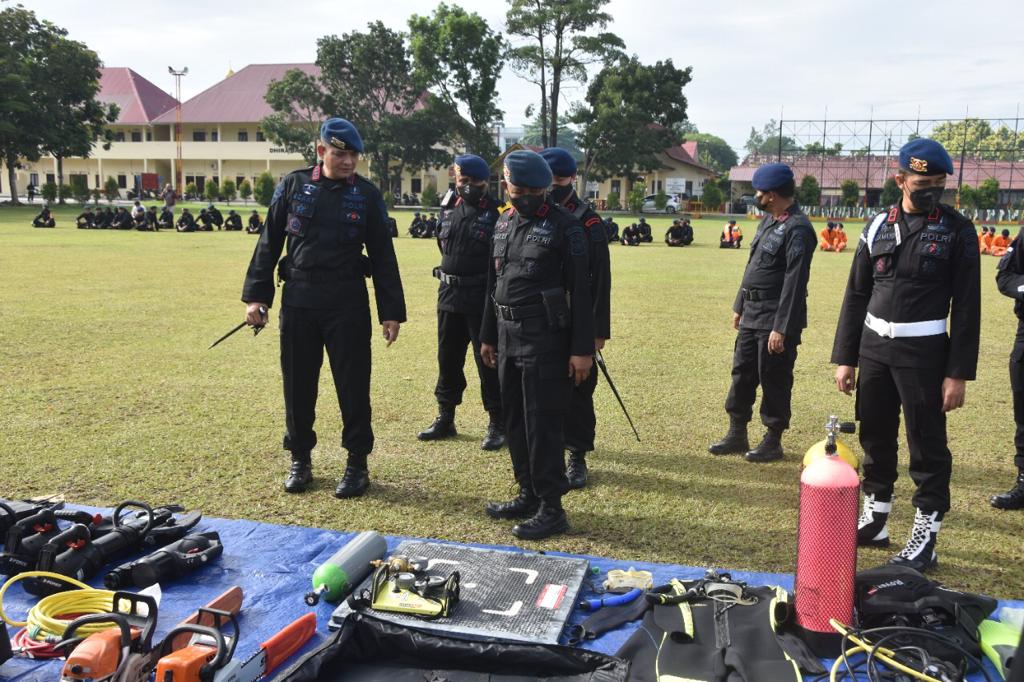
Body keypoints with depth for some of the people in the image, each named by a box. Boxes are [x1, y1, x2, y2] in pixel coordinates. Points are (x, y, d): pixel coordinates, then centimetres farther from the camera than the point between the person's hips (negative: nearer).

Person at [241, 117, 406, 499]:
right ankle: (300, 460, 25)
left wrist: (391, 311, -1)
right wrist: (256, 295, 1)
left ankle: (357, 463, 16)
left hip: (348, 303, -1)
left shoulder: (367, 194, 1)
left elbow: (382, 256, 3)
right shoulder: (293, 186, 3)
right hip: (298, 300, 2)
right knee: (298, 383, 9)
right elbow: (269, 243, 7)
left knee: (353, 385, 2)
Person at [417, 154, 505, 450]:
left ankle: (497, 425, 11)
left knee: (488, 362, -1)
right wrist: (450, 276, 14)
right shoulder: (449, 211, 10)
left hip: (483, 300, -6)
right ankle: (445, 419, 28)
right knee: (448, 359, 14)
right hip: (449, 296, 6)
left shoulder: (497, 212, -8)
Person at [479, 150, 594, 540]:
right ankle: (528, 495, 27)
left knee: (542, 424, -4)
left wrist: (582, 349, -14)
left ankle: (552, 509, 6)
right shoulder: (504, 223, 12)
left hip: (545, 340, -7)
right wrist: (488, 336, 19)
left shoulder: (563, 226, -9)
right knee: (514, 421, 13)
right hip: (508, 337, 7)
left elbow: (580, 291, -11)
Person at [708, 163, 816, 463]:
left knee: (774, 381, 3)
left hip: (775, 319, -9)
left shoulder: (797, 228, -18)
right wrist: (739, 306, 19)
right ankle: (737, 435, 27)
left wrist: (782, 328, -22)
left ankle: (773, 441, 17)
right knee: (742, 374, 14)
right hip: (752, 315, 9)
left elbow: (794, 282, -21)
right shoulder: (768, 219, 12)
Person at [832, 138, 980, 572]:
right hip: (873, 346, 4)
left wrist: (958, 373, -11)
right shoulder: (878, 227, 7)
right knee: (874, 437, 13)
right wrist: (844, 358, 6)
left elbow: (966, 306, -6)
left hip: (924, 352, -4)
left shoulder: (957, 230, -4)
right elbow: (856, 295, 9)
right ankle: (874, 521, 28)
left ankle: (925, 538, 13)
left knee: (927, 445, 2)